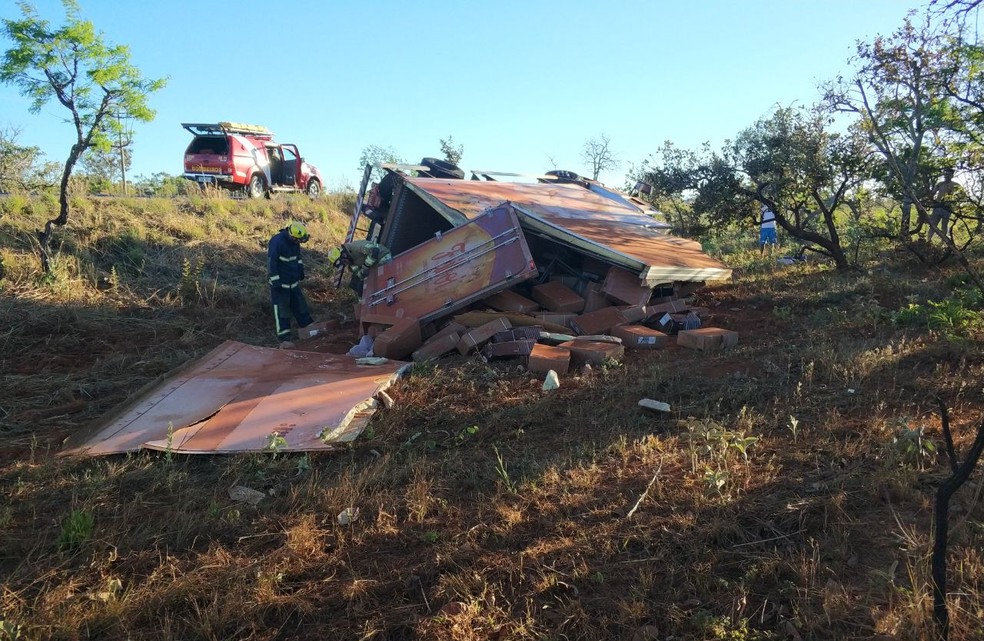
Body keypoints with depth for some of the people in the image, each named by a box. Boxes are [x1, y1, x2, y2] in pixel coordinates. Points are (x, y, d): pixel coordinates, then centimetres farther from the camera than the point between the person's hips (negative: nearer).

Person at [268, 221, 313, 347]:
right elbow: (272, 263, -24)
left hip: (293, 283, 8)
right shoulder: (277, 242, -24)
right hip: (281, 285, -8)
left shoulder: (293, 242, 1)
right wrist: (276, 282, -24)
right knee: (281, 312, -2)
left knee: (301, 308, 15)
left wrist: (301, 271, 23)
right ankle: (284, 340, 1)